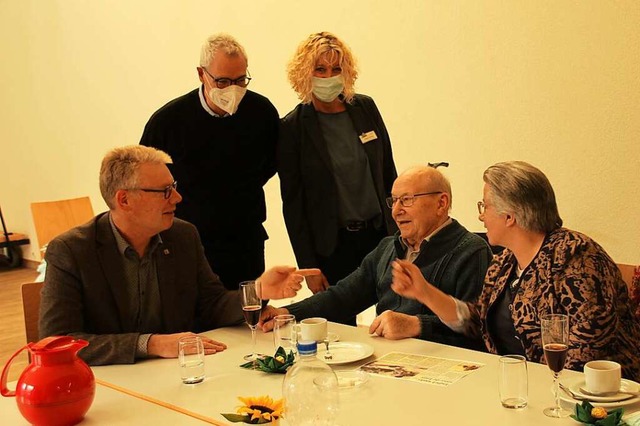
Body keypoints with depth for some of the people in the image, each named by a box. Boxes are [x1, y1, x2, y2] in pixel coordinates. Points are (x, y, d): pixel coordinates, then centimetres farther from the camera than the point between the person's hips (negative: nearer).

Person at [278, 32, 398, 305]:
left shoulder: (365, 108, 4)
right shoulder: (293, 127, -6)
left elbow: (388, 173, 11)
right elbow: (292, 203, -4)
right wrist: (308, 266, -6)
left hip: (379, 233, 3)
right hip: (332, 246, -3)